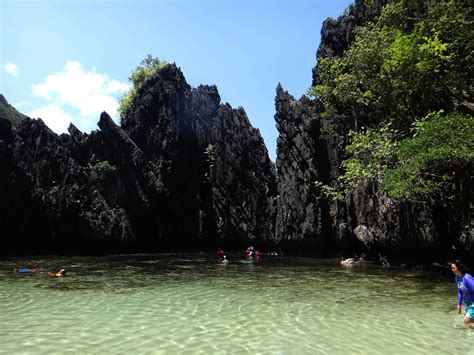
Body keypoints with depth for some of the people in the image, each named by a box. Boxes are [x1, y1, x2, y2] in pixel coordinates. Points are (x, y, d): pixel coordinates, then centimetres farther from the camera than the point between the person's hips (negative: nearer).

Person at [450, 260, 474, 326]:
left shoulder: (467, 278, -28)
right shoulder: (457, 278, -2)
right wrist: (459, 304, 9)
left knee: (467, 321, -11)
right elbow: (460, 291, 9)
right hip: (468, 304, 8)